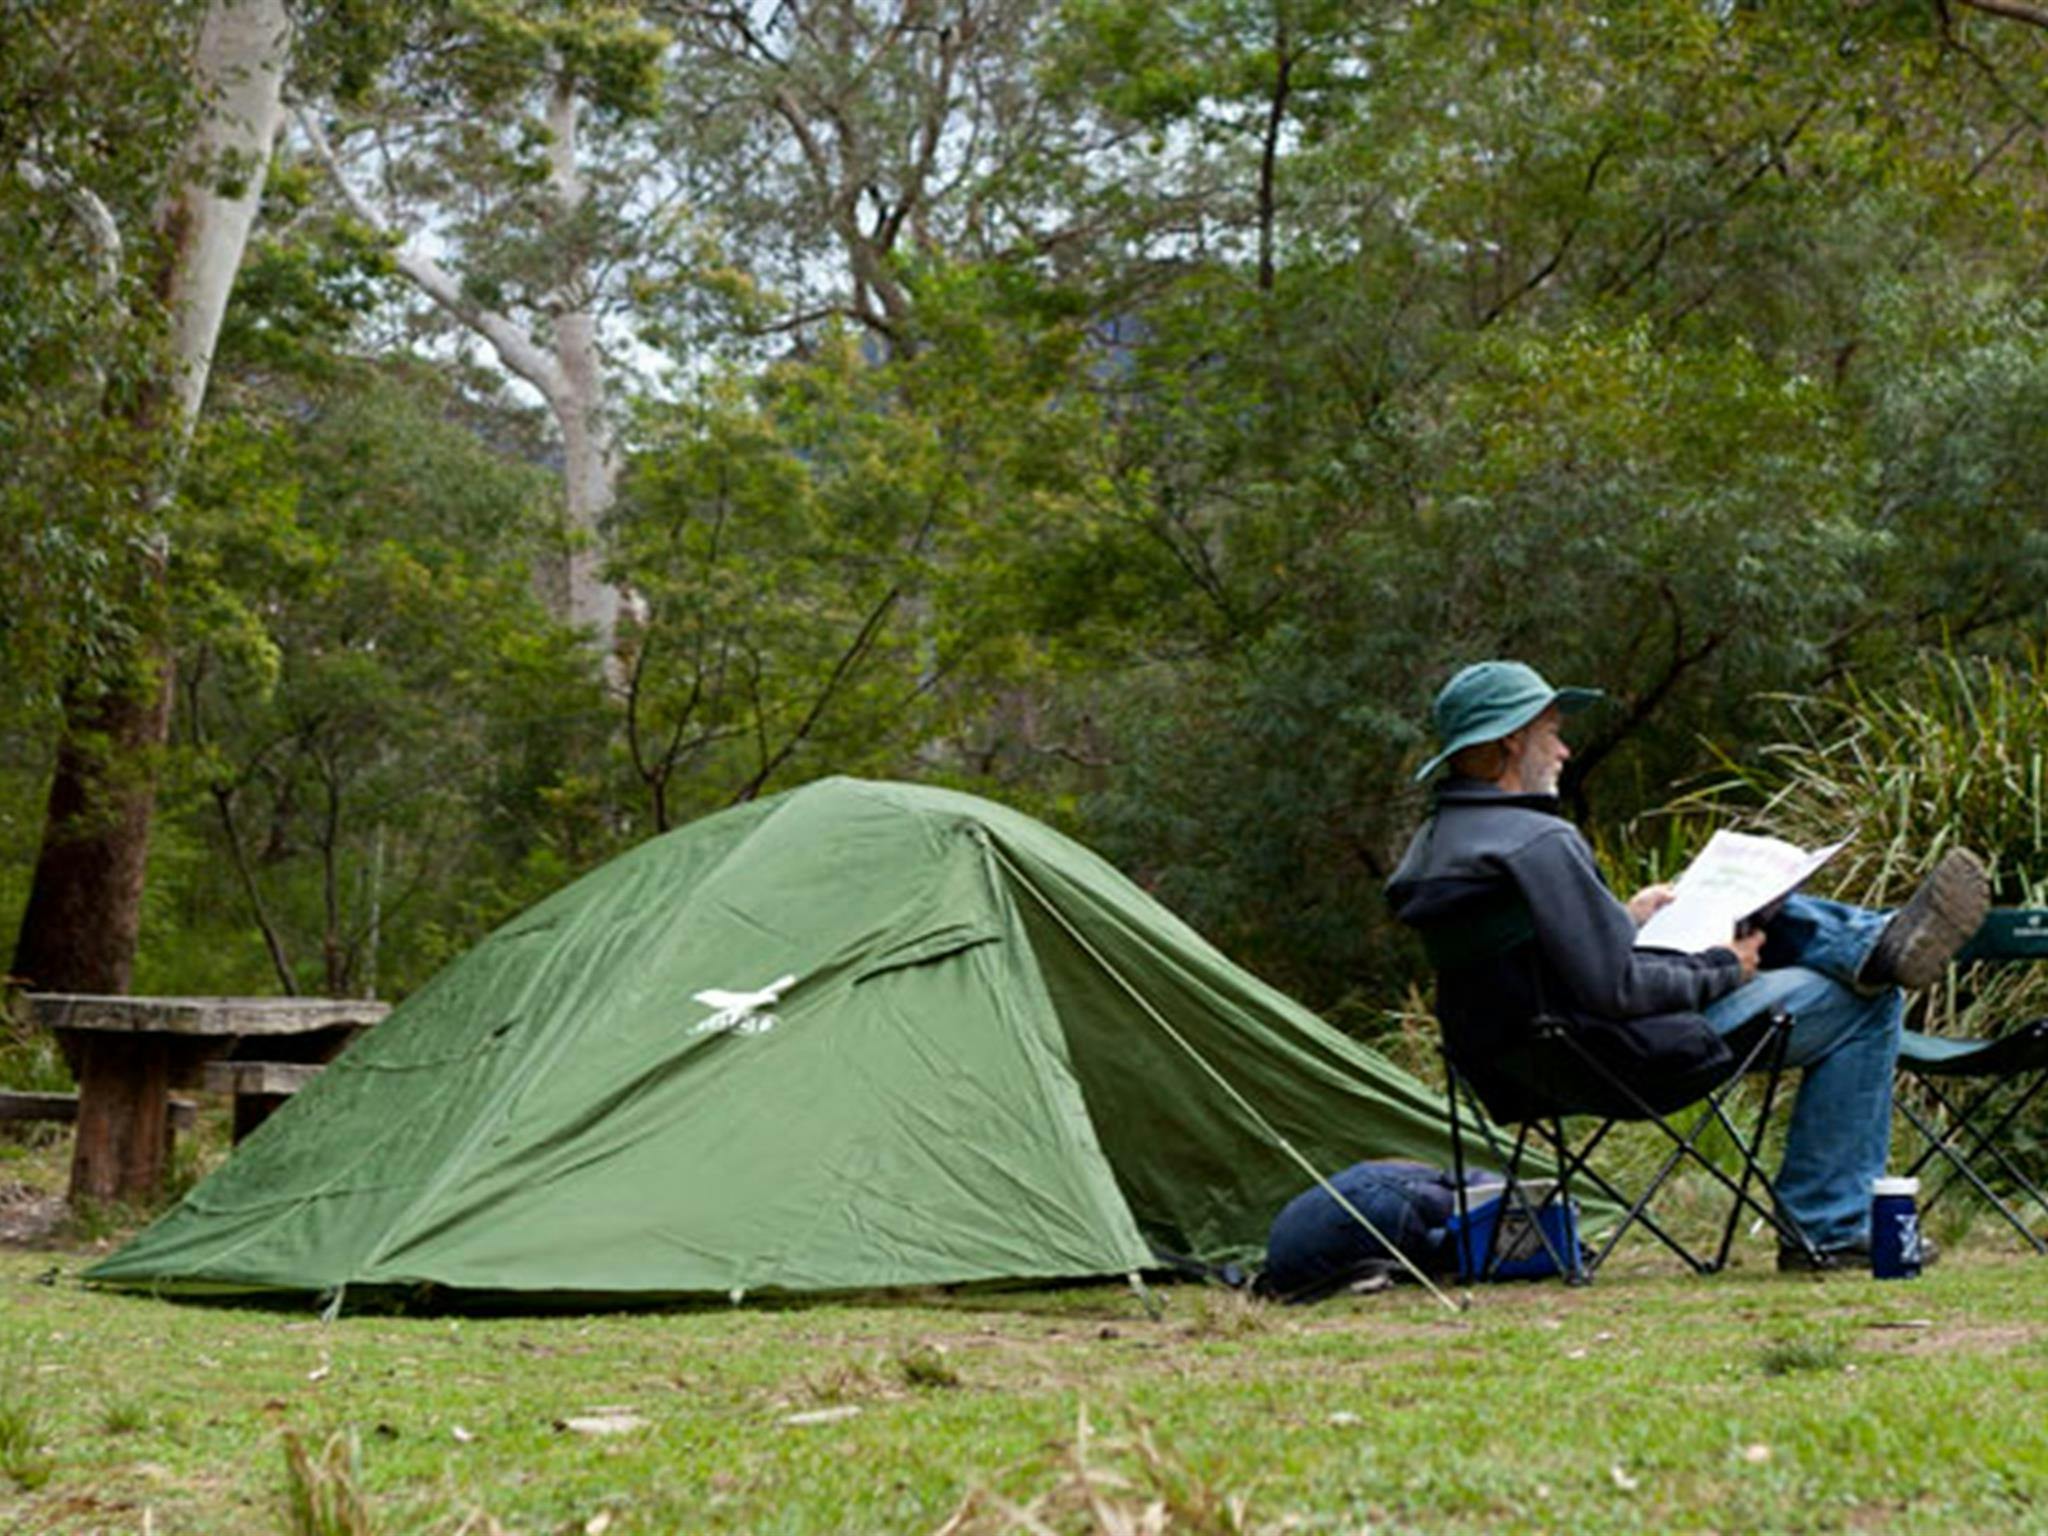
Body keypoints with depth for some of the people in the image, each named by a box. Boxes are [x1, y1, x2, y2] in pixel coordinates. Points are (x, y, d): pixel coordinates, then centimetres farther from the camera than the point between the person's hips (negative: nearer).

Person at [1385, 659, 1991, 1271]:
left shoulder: (1433, 846, 6)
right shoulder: (1537, 844, -24)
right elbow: (1615, 991, -26)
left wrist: (1620, 920, 21)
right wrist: (1719, 968, -10)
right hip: (1631, 1057, -10)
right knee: (1863, 1009, 1)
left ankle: (1878, 943, 8)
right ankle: (1826, 1233, 7)